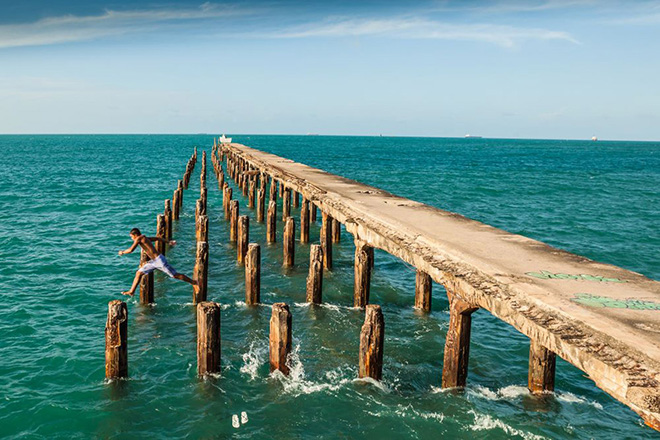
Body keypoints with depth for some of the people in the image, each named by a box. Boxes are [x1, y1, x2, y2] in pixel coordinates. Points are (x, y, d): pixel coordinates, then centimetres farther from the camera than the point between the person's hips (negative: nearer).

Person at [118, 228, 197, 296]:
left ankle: (194, 283, 6)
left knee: (175, 275, -4)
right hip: (154, 261, 10)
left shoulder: (139, 238, -12)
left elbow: (131, 250, -18)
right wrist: (168, 242, 37)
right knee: (139, 273, 9)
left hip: (159, 260, -10)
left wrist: (123, 252, 2)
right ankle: (131, 291, 16)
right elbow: (157, 238, 25)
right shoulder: (144, 238, 13)